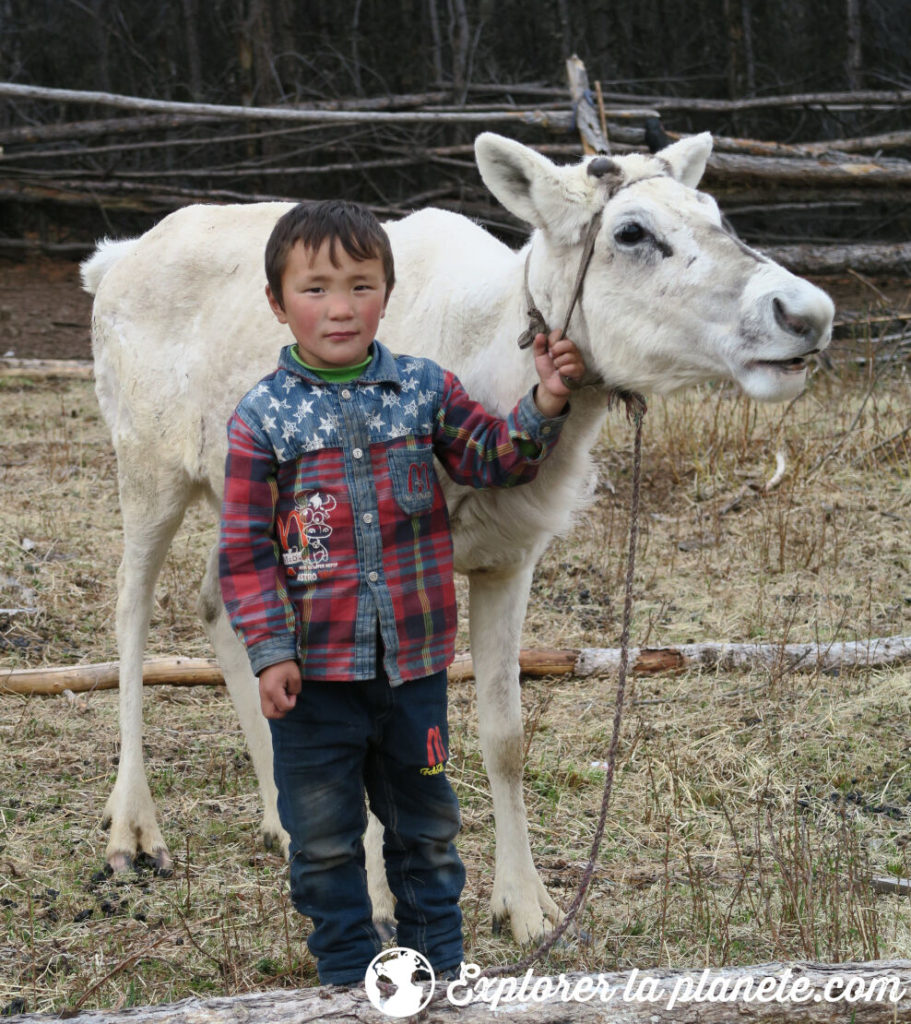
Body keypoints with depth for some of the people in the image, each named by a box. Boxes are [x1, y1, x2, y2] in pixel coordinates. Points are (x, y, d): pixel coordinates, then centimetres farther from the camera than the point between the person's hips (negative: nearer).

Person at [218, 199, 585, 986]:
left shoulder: (425, 389, -1)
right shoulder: (264, 416, -8)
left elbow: (496, 460, 1)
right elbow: (245, 549, -7)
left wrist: (546, 404, -15)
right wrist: (270, 650, -12)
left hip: (414, 660, 2)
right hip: (316, 670, -2)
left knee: (426, 824, 16)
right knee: (324, 838, 10)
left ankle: (438, 964, 33)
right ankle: (350, 975, 27)